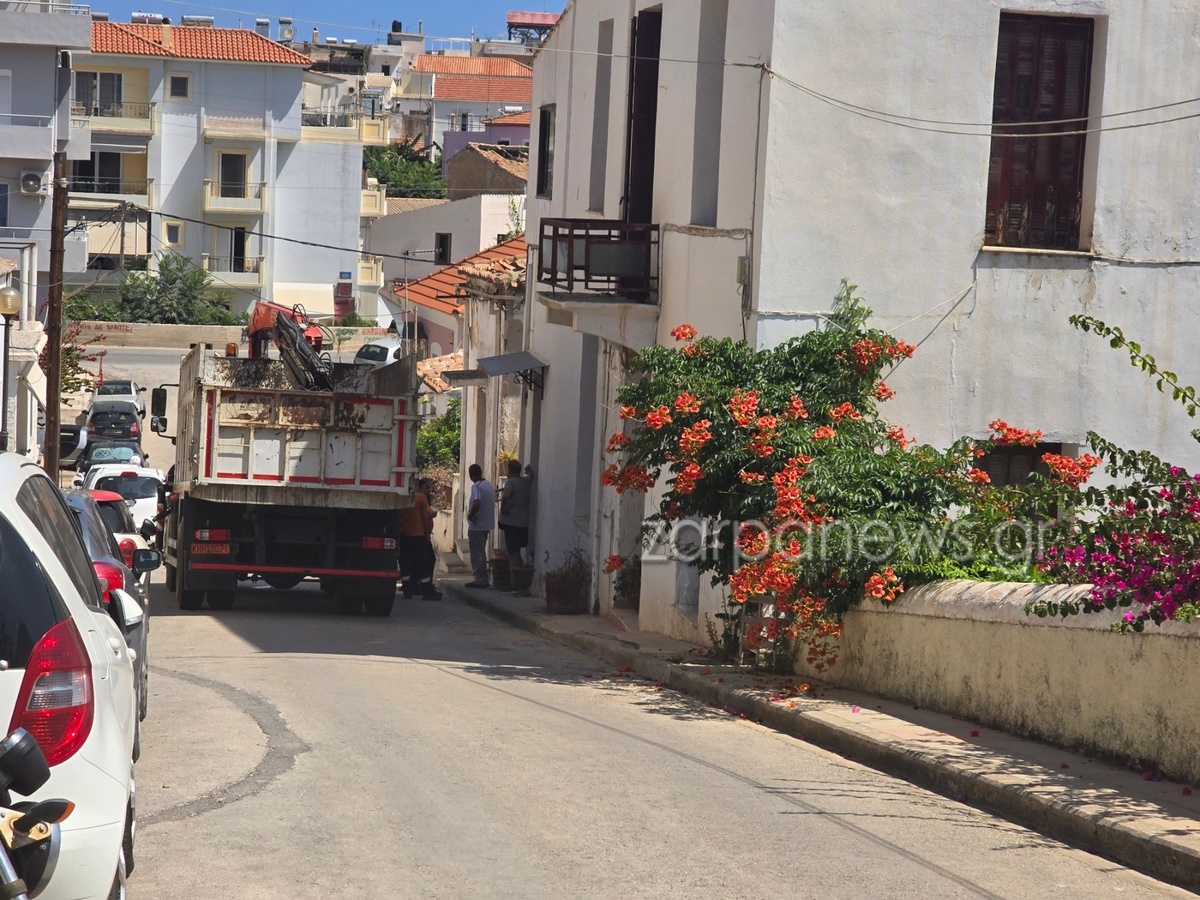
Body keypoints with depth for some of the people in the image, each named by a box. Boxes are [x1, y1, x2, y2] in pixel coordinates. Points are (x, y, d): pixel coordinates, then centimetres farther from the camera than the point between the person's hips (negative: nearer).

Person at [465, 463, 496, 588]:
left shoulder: (476, 486, -16)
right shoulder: (489, 485, 10)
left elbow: (477, 503, -31)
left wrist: (470, 516, -16)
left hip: (476, 526, -9)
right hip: (487, 524, 9)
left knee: (477, 553, -2)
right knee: (481, 553, 17)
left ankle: (480, 580, -2)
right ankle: (483, 579, 20)